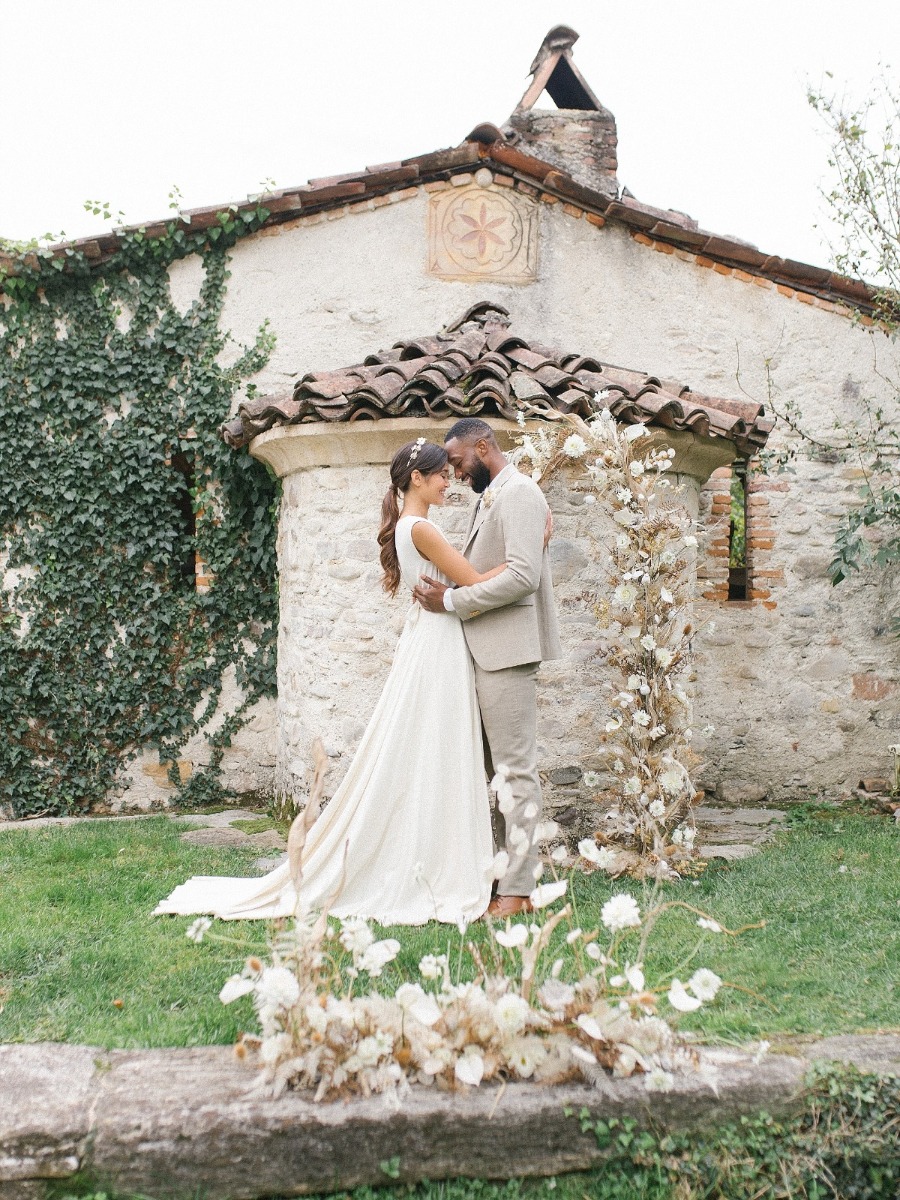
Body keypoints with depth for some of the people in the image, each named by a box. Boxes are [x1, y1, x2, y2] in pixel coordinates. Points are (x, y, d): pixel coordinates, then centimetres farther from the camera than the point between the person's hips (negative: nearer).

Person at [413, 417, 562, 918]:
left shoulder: (518, 492, -10)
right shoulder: (491, 497, 20)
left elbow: (523, 575, -22)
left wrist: (452, 600, -16)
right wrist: (448, 592, 5)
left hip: (508, 648, -10)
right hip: (486, 649, 10)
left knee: (516, 768, -6)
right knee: (501, 766, 11)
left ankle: (517, 890, -1)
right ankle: (512, 869, 18)